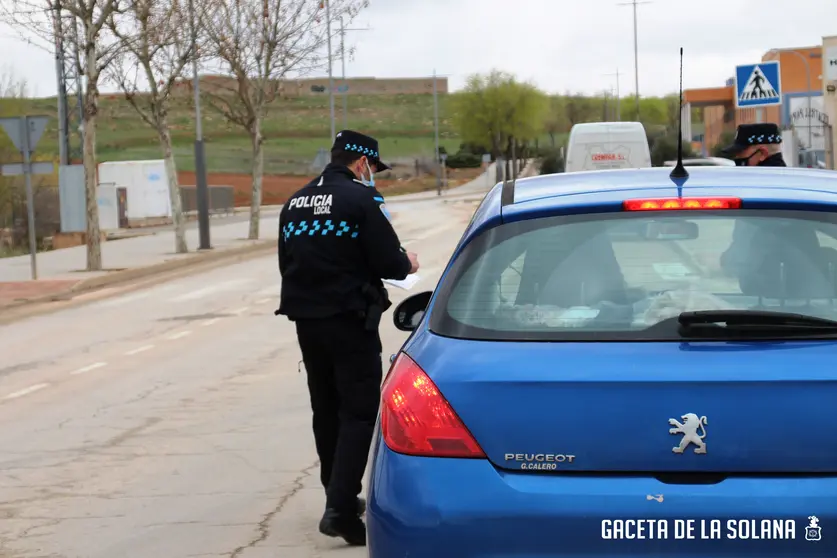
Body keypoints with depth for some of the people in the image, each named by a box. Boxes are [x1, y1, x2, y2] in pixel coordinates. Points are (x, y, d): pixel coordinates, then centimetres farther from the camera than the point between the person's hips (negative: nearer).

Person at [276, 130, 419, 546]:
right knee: (359, 411, -5)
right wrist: (407, 263, 7)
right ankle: (340, 508, -16)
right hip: (350, 320, -7)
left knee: (326, 410, 17)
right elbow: (389, 263, -14)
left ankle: (339, 497, 27)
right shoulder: (361, 199, -11)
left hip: (306, 320, 7)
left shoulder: (295, 204, 11)